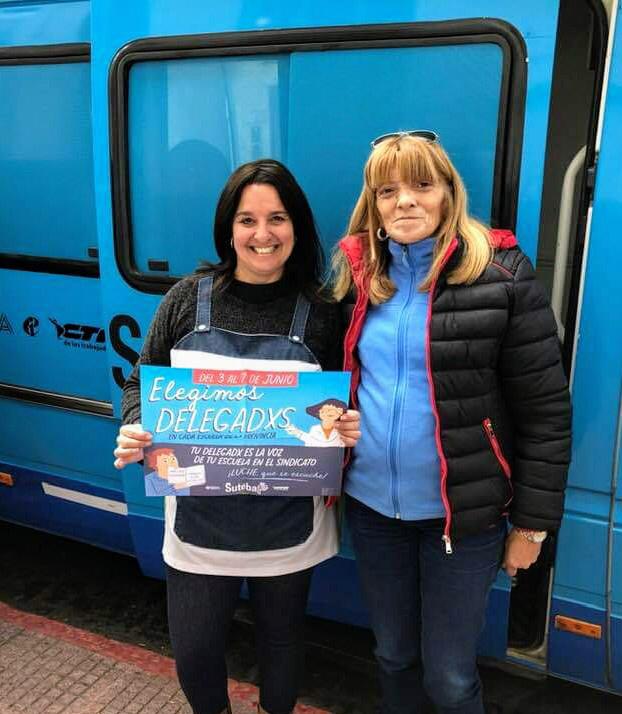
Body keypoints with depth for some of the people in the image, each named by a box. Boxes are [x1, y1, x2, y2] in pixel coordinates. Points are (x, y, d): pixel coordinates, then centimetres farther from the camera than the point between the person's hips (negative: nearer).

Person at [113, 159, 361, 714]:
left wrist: (349, 428, -19)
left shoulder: (321, 312, -7)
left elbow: (345, 407, 2)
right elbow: (143, 381, 4)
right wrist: (134, 430, -14)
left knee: (281, 637, 21)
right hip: (200, 516, 1)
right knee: (193, 649, 15)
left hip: (287, 522, 0)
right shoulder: (188, 298, -4)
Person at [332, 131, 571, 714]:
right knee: (394, 655, 21)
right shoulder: (357, 273, 2)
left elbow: (545, 411, -9)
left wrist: (532, 522, -7)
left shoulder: (500, 274, -12)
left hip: (464, 513, -4)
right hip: (371, 506, 4)